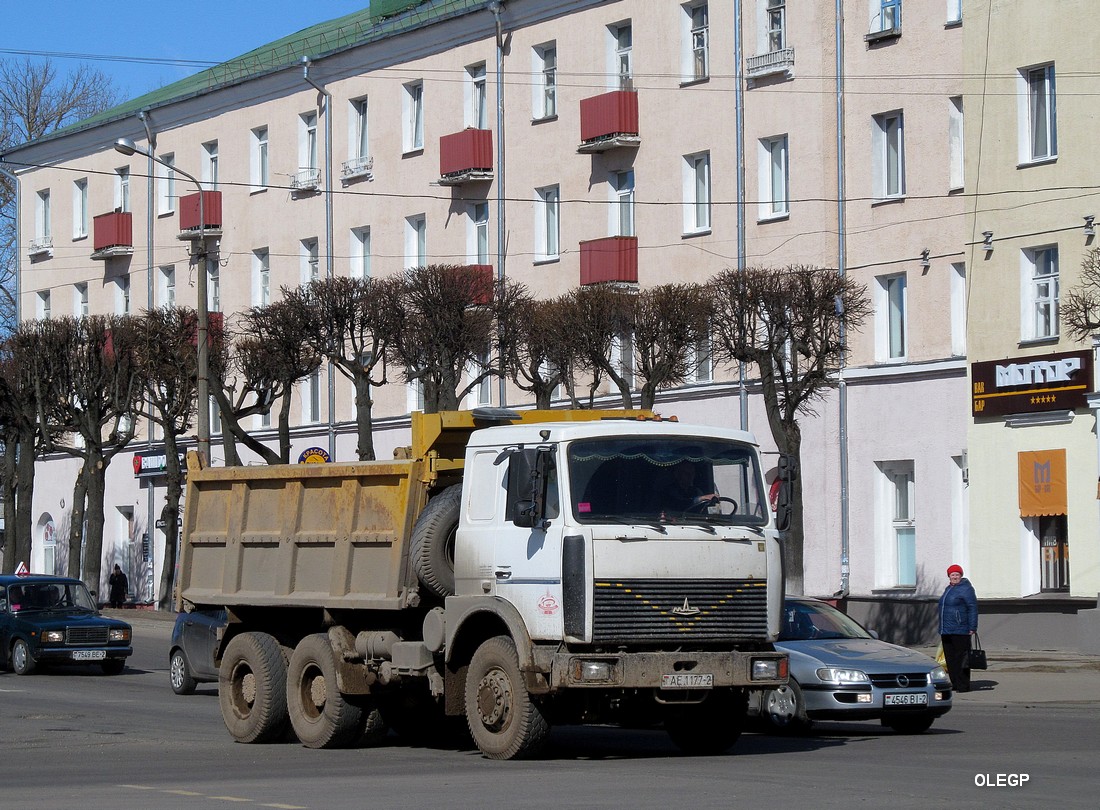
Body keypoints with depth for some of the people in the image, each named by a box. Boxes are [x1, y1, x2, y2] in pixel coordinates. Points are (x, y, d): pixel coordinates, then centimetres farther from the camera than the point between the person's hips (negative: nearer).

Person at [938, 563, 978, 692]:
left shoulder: (966, 589, -7)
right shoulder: (948, 589, 19)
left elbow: (973, 608, -12)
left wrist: (972, 628, -17)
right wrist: (941, 631, 25)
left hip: (960, 632, -9)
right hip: (947, 632, 9)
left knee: (961, 658, -7)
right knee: (950, 659, 9)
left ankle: (963, 685, -4)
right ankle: (955, 684, 15)